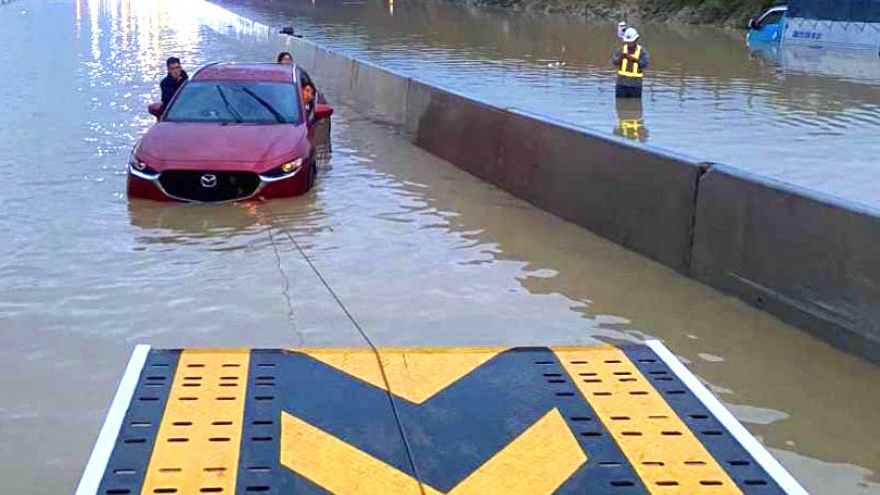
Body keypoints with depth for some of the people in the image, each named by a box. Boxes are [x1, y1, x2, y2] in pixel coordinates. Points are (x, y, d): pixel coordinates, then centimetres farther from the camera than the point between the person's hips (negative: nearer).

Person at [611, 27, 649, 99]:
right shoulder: (621, 49, 3)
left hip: (635, 85, -1)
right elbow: (613, 62, -7)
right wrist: (620, 57, -28)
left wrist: (635, 59, -28)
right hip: (622, 84, 1)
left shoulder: (642, 51, 0)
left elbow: (645, 65, -14)